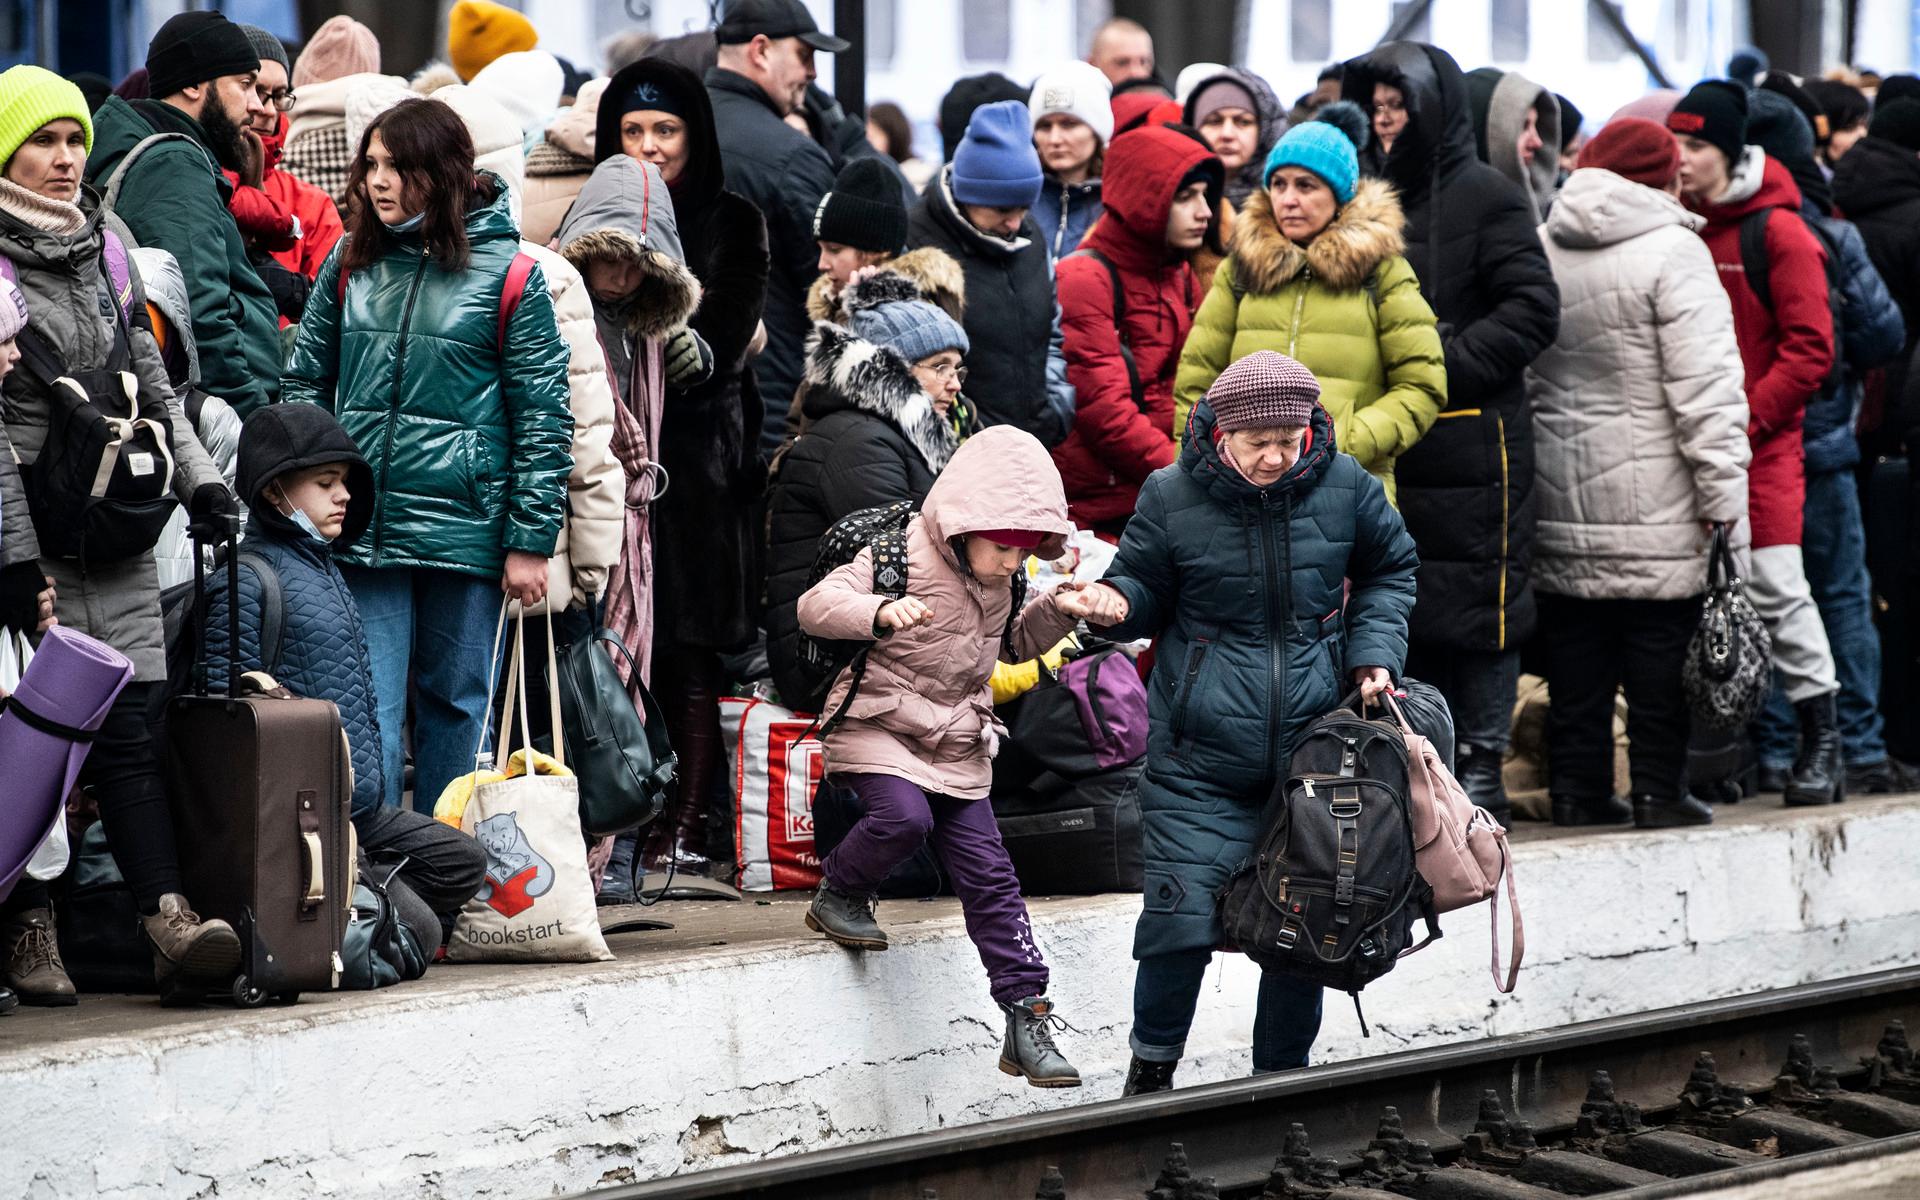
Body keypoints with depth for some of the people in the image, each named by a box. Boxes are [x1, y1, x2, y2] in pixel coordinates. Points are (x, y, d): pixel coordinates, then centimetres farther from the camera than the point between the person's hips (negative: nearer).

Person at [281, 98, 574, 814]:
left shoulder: (506, 273, -2)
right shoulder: (350, 265, 9)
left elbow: (544, 414, -2)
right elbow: (306, 384, 16)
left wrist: (530, 542, -7)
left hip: (464, 531, -2)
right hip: (362, 531, 2)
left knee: (455, 703, 8)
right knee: (368, 709, -4)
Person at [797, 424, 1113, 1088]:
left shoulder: (1000, 579, 6)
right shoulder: (903, 553, -15)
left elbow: (1011, 642, 24)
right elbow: (816, 604, -23)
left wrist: (1054, 611, 3)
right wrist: (881, 613, -42)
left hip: (957, 747, 5)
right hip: (878, 726, -5)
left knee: (988, 875, -1)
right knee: (903, 817, -33)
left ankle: (1027, 1020, 0)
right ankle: (838, 895, -1)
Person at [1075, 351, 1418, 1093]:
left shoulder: (1344, 488, -1)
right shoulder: (1173, 496, -6)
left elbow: (1390, 569, 18)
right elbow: (1148, 592, 7)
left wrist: (1375, 650, 5)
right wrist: (1116, 604, -16)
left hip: (1312, 752, 2)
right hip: (1199, 759, -2)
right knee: (1182, 916, -11)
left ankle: (1282, 1079, 25)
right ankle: (1151, 1071, 11)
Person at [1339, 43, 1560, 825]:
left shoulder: (1484, 197, -4)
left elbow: (1533, 311, -10)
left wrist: (1448, 364, -16)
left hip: (1472, 444, -6)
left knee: (1479, 604, -2)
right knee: (1407, 606, 9)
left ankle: (1481, 765, 3)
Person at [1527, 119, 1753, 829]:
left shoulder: (1537, 249, 8)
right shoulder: (1673, 252, -10)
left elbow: (1517, 374, 12)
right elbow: (1705, 385, -14)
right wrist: (1724, 493, -11)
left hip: (1559, 502, 5)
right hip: (1653, 503, -5)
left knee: (1575, 662, 10)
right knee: (1658, 660, 2)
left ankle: (1577, 790, 14)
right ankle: (1658, 791, 5)